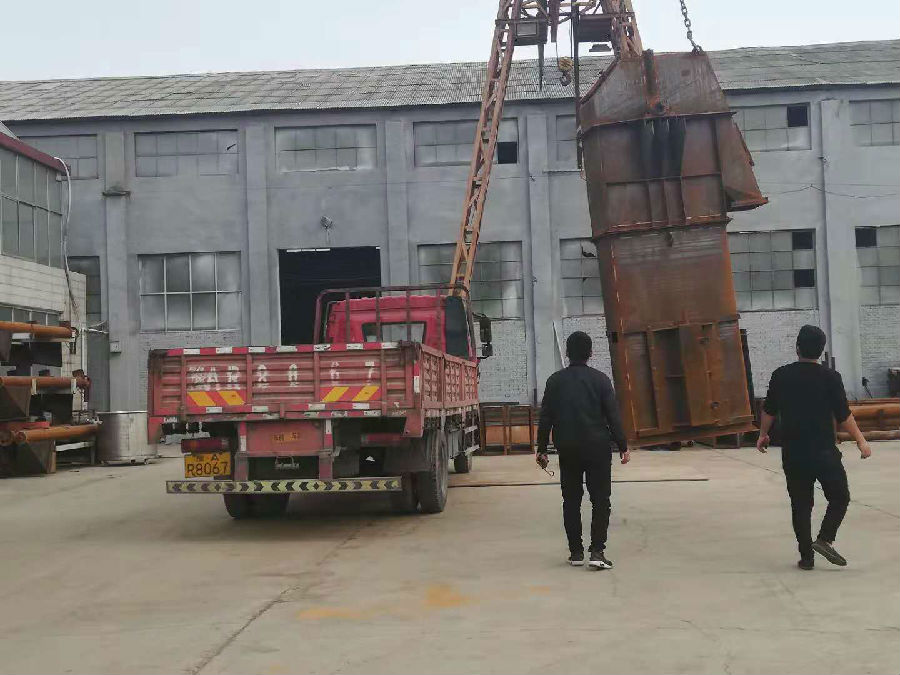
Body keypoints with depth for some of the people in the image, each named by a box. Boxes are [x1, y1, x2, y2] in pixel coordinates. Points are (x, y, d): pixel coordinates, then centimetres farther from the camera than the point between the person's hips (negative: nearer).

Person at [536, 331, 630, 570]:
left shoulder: (555, 381, 3)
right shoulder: (600, 380, -3)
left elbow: (545, 418, 3)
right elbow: (613, 416, -5)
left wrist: (542, 449, 9)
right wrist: (623, 447, 0)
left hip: (567, 450, 2)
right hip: (598, 448, -2)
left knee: (571, 501, 11)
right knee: (600, 500, 3)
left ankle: (576, 552, 13)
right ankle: (597, 551, -8)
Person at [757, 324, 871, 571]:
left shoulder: (781, 376, 1)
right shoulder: (830, 377, -8)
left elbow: (769, 411, 10)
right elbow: (843, 416, -7)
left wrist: (763, 434, 25)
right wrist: (861, 441, 5)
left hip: (792, 453, 3)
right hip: (824, 453, -3)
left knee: (801, 505, 9)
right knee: (840, 497, 13)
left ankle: (806, 556, 9)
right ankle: (825, 538, -5)